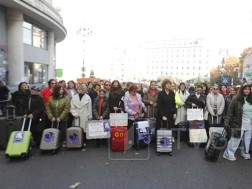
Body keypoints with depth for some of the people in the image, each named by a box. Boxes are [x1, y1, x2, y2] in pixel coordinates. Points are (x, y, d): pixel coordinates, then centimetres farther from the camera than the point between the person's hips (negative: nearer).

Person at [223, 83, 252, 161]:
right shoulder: (236, 100, -8)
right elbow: (230, 111, -9)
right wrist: (227, 122, -15)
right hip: (239, 124, -5)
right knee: (235, 140, -2)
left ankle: (245, 153, 35)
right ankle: (228, 154, 11)